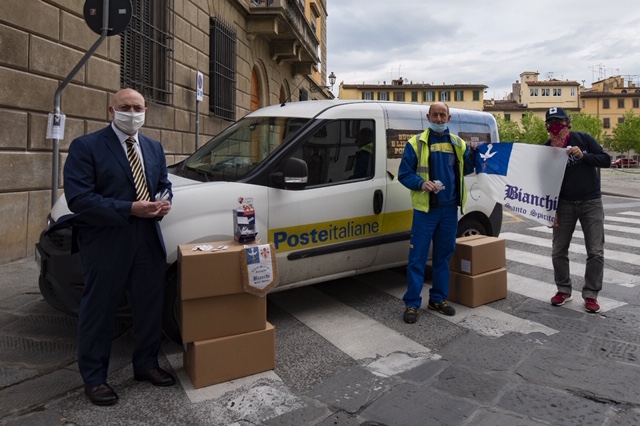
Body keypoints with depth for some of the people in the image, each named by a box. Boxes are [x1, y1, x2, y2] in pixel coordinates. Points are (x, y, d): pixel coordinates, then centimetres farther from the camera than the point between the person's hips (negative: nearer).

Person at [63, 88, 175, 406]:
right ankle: (94, 378, 24)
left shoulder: (154, 148, 12)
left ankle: (146, 364, 34)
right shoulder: (85, 146, -8)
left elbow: (164, 184, 19)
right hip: (105, 244, -6)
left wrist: (164, 202, -6)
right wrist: (130, 209, -23)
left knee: (150, 305, 15)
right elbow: (78, 199, -16)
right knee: (99, 310, 7)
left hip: (149, 241, 6)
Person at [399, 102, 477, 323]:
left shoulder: (458, 143, 11)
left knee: (443, 255, 13)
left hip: (450, 208, 5)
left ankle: (438, 298, 25)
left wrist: (472, 154, -2)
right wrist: (421, 183, -22)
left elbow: (465, 170, 16)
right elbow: (404, 174, -4)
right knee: (418, 257, -4)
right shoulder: (416, 143, -2)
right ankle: (412, 303, 4)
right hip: (425, 209, -4)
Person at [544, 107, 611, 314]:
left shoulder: (583, 139, -4)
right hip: (564, 204, 1)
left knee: (595, 252, -1)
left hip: (591, 203, -1)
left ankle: (590, 294, 11)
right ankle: (564, 290, 21)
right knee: (558, 251, 4)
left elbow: (606, 160, -5)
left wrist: (583, 155, -22)